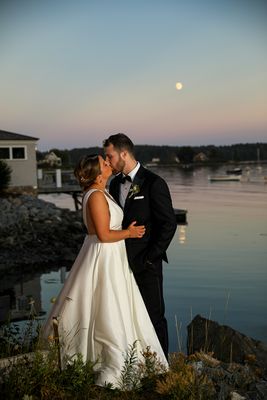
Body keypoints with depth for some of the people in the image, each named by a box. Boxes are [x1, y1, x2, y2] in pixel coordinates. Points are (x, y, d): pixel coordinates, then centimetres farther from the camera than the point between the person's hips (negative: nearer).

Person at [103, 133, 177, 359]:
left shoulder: (153, 183, -11)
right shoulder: (116, 184, 11)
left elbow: (169, 223, -13)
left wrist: (150, 257, -13)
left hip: (146, 264, -6)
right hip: (122, 262, 7)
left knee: (154, 316, 3)